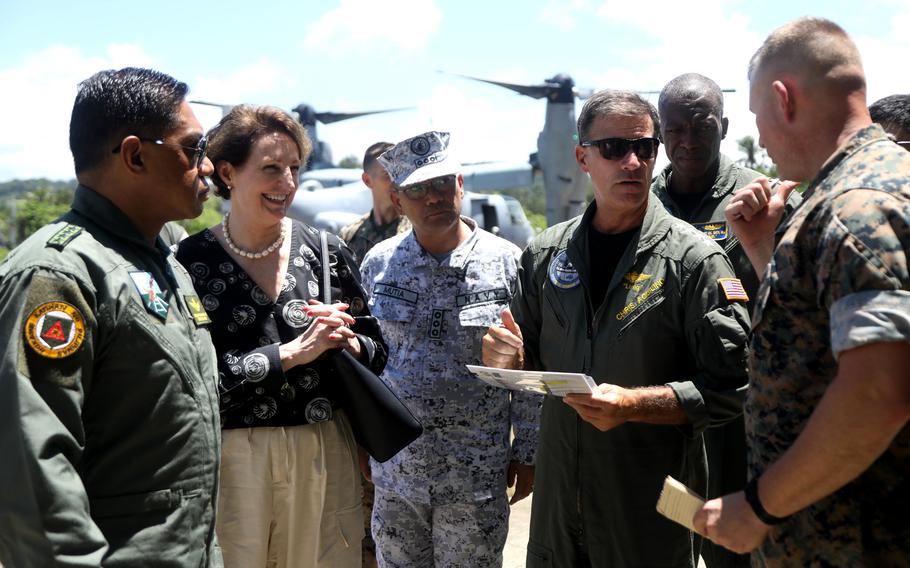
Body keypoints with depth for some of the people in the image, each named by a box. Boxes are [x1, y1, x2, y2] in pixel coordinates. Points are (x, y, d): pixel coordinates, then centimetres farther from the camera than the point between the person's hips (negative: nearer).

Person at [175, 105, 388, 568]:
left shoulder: (327, 252, 2)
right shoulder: (192, 262, -6)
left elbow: (376, 353, 9)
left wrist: (345, 342, -13)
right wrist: (293, 352, -18)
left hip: (323, 454, 3)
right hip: (231, 457, -2)